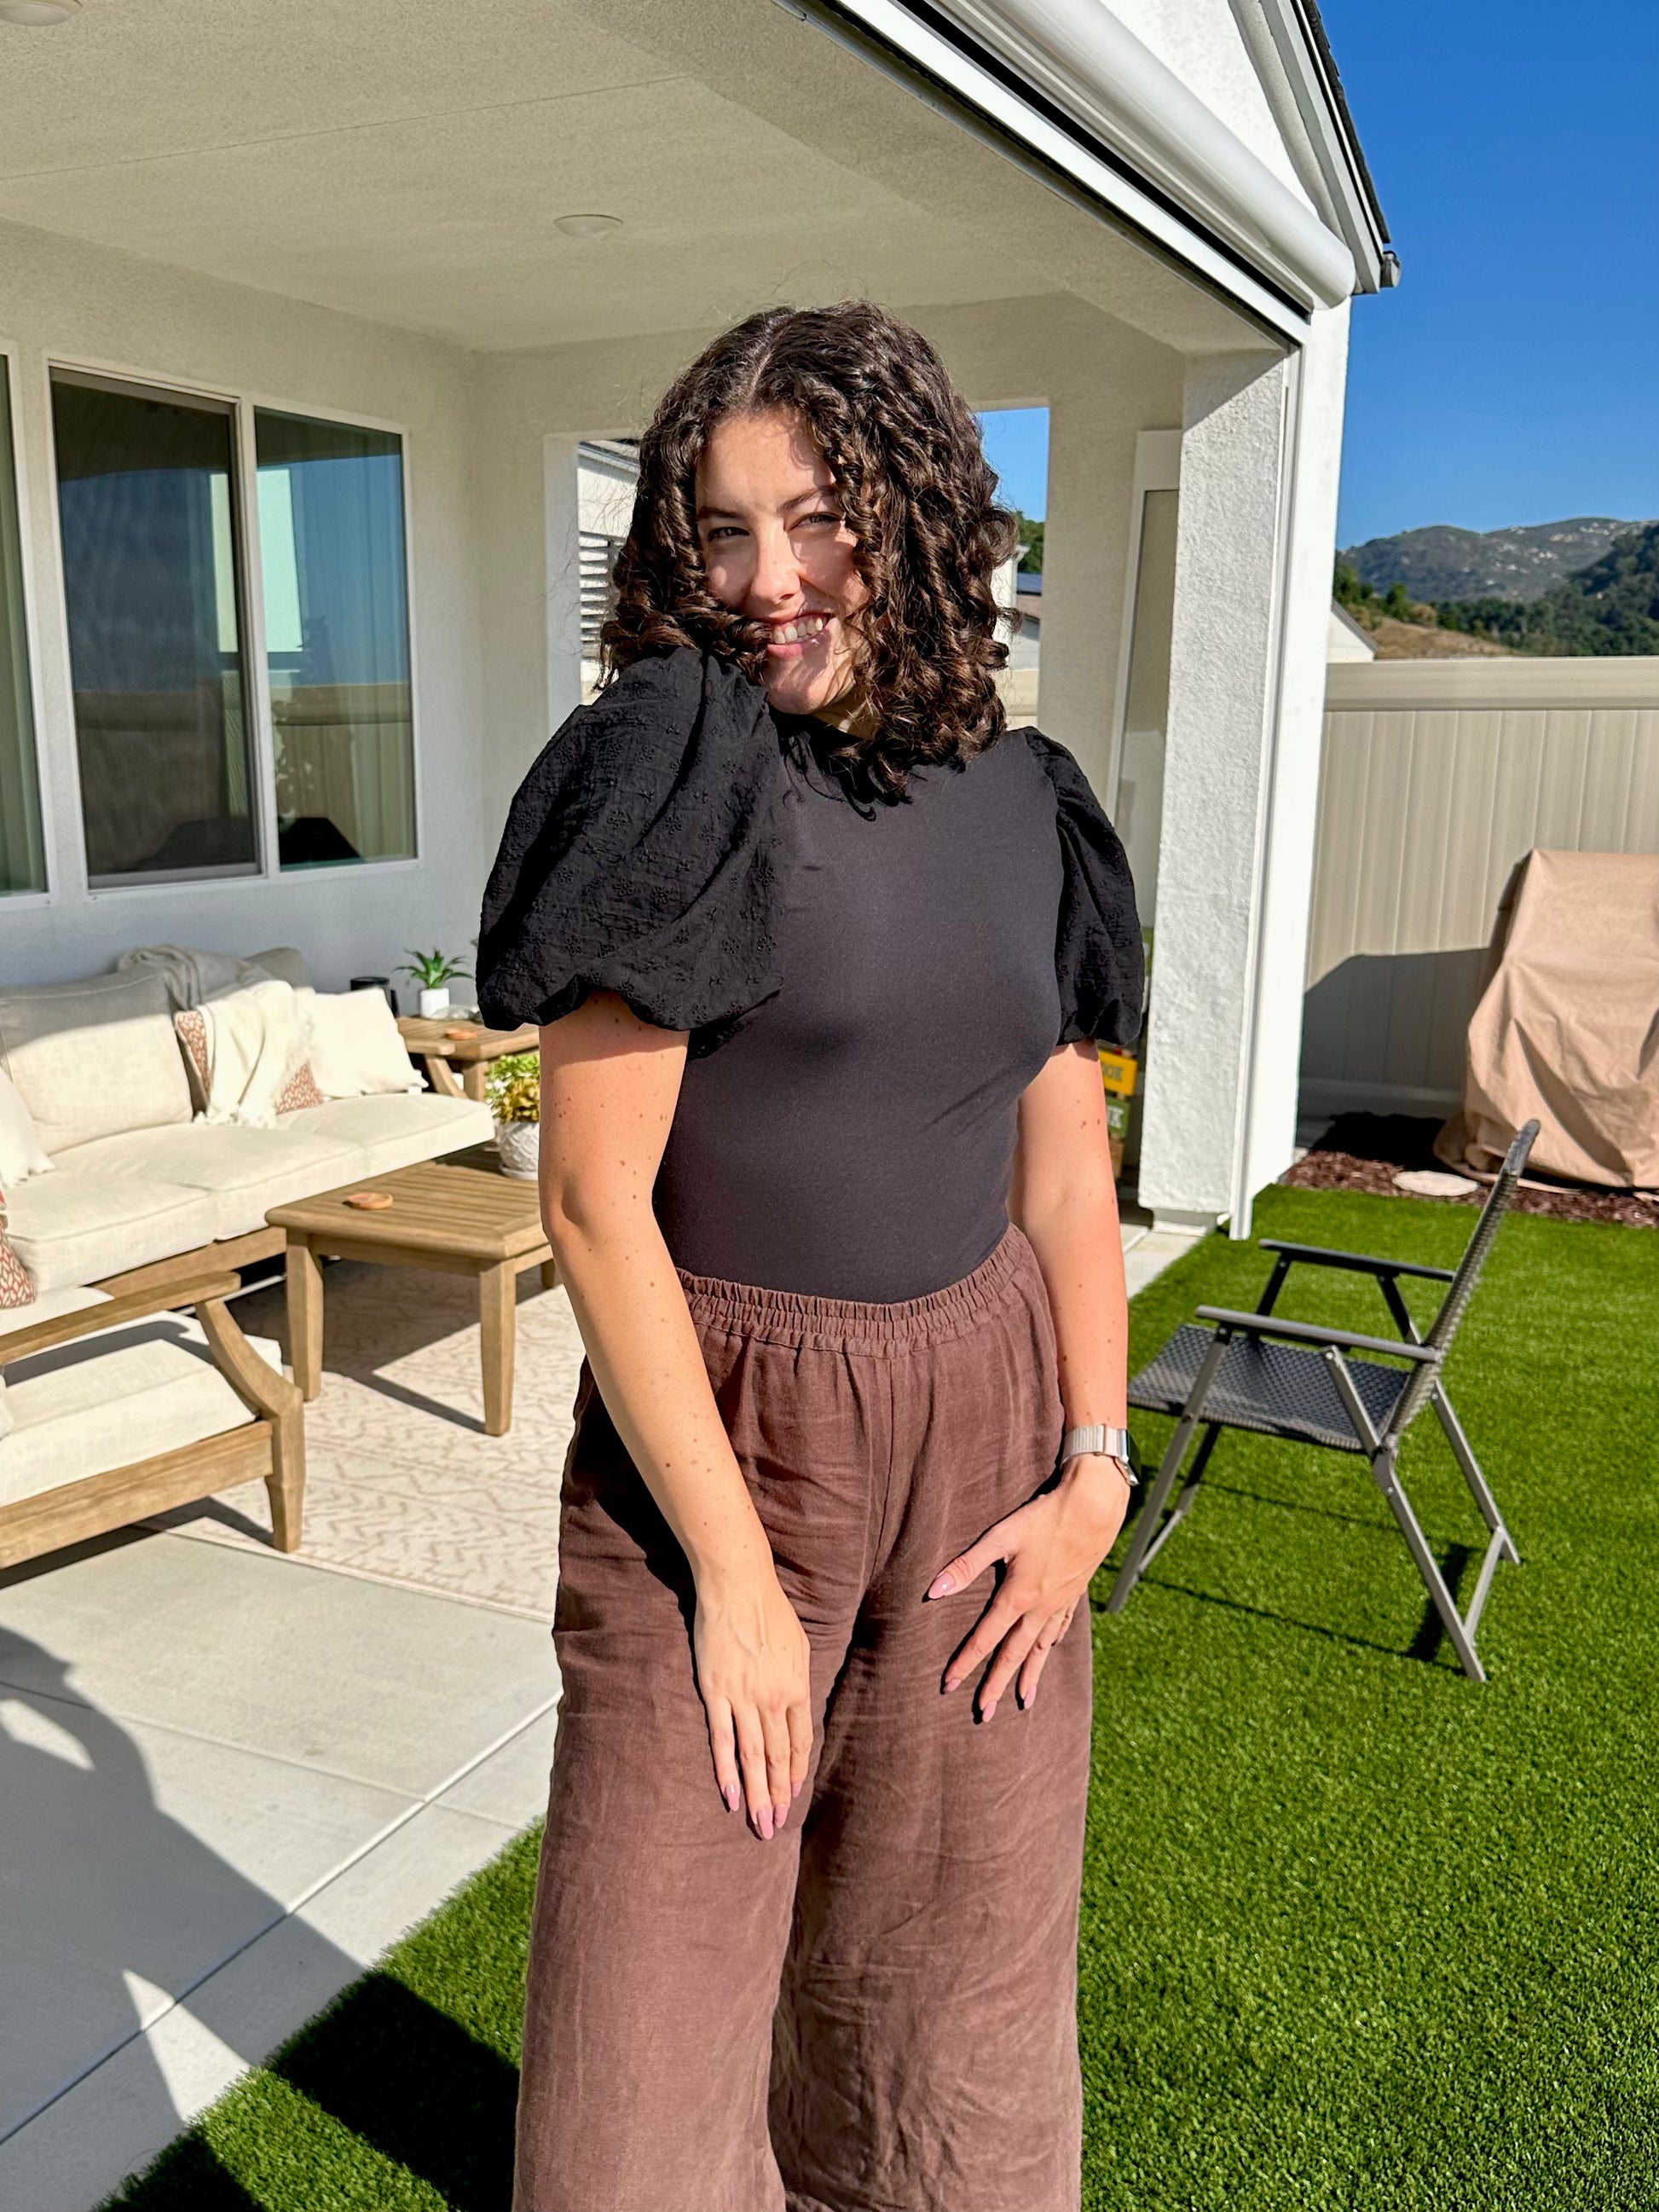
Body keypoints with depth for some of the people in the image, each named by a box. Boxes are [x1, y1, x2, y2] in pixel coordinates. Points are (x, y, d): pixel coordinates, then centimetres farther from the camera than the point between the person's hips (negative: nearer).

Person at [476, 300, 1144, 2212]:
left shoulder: (1022, 808, 4)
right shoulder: (670, 778, -11)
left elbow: (1065, 1168, 10)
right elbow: (592, 1205, -14)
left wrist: (1095, 1465, 0)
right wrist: (733, 1574, -13)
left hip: (983, 1434, 4)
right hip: (713, 1432, -4)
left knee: (947, 1998, 18)